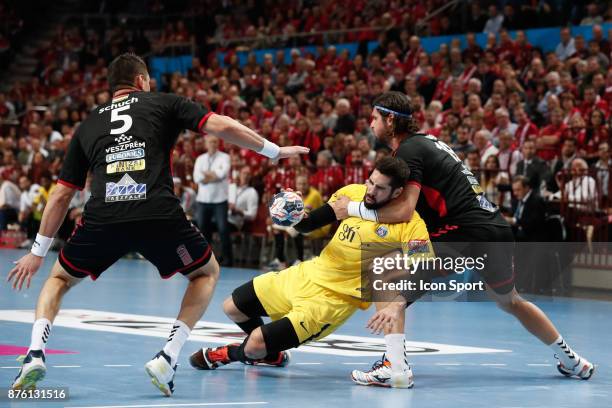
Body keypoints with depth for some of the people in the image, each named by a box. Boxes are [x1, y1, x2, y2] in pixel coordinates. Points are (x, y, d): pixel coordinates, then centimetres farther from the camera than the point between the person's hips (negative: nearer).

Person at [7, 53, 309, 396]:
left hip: (102, 217, 2)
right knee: (207, 272, 25)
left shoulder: (88, 125, 25)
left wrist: (38, 252, 31)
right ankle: (168, 358, 9)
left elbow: (62, 195, 25)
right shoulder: (164, 103, 19)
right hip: (159, 215, -2)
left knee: (60, 278, 28)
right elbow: (224, 127, 8)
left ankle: (36, 353, 3)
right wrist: (275, 151, 21)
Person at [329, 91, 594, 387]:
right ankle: (571, 361, 42)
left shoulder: (409, 149, -7)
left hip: (470, 232, -10)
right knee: (509, 301, 32)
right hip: (498, 228, 10)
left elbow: (404, 210, -18)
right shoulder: (427, 142, 22)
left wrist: (353, 208, -8)